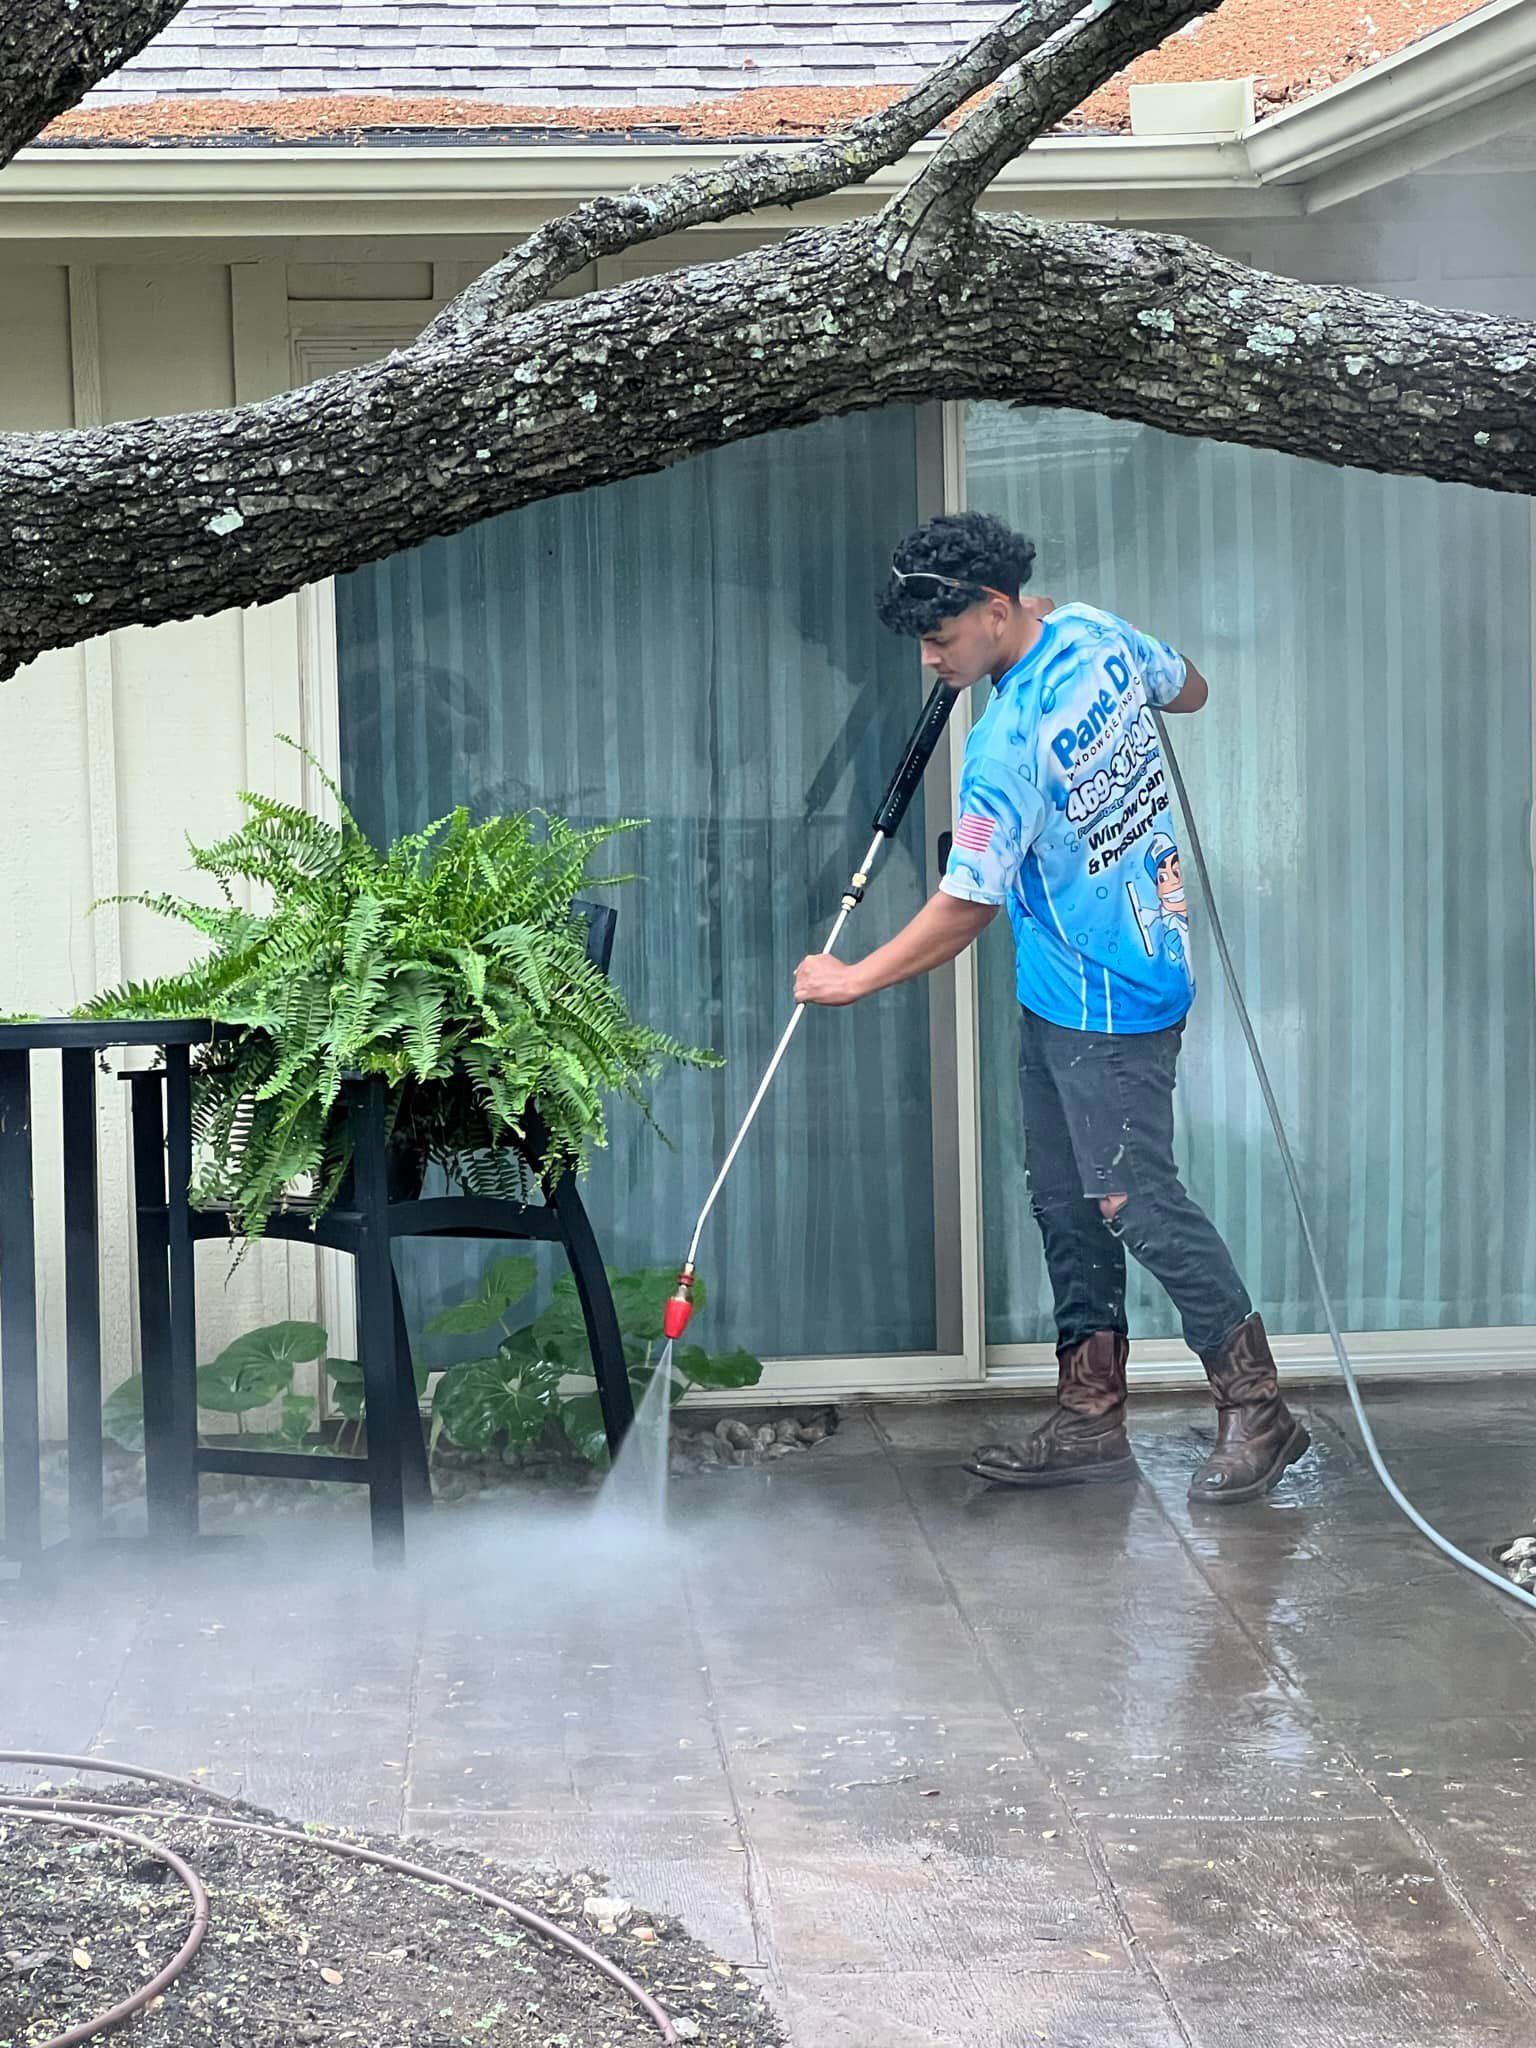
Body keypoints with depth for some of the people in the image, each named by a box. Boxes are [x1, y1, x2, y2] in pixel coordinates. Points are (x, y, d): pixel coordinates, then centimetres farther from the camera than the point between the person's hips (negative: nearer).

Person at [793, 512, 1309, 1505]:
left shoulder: (1008, 744, -26)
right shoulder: (1098, 633, -1)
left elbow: (966, 909, -19)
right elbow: (1189, 689, 21)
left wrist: (853, 979, -7)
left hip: (1109, 1007, -10)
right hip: (1059, 998, 10)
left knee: (1139, 1202, -5)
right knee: (1067, 1202, 12)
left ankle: (1258, 1409, 6)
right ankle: (1092, 1420, 17)